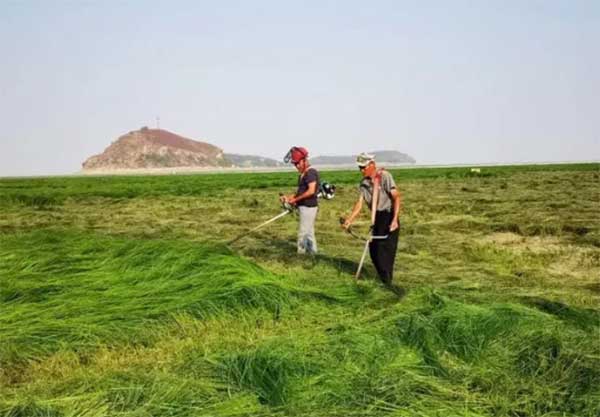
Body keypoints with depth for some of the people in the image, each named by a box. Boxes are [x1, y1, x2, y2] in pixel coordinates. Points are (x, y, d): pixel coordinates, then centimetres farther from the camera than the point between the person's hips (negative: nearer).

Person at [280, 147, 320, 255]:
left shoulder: (311, 172, -15)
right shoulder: (303, 174, 15)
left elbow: (311, 191, -23)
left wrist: (295, 199, -18)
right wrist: (288, 197, 5)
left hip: (309, 207, -10)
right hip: (304, 207, 10)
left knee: (303, 233, -8)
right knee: (309, 233, 14)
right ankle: (312, 255, 19)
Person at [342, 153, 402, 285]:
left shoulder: (385, 176, -15)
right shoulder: (364, 182, 6)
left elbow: (397, 198, -20)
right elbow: (359, 202, 2)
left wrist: (395, 219, -29)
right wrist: (350, 220, -11)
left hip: (389, 216, -8)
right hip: (376, 217, 8)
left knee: (385, 250, -7)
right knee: (373, 249, 11)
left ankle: (386, 282, 4)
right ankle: (382, 278, 26)